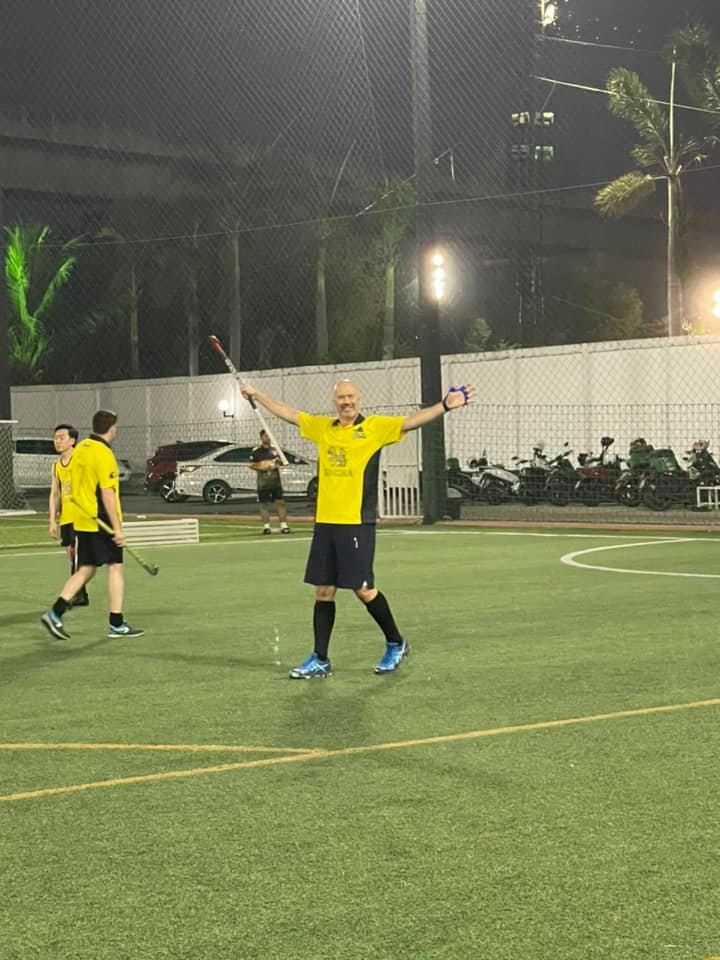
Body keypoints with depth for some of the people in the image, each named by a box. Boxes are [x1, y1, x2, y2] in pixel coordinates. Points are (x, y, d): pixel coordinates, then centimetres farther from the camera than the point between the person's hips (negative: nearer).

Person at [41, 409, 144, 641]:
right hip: (102, 523, -8)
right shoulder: (104, 455, -17)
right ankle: (116, 624, 6)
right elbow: (107, 494, -20)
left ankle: (55, 614, 3)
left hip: (82, 522, 8)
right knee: (115, 567, 3)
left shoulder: (80, 448, 9)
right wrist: (117, 528, -18)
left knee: (85, 570, 12)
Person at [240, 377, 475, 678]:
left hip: (357, 523, -5)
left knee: (363, 589, -2)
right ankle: (319, 660, 15)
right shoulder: (321, 427, 12)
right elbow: (287, 413, 23)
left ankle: (396, 644, 19)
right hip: (324, 522, 5)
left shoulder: (375, 427, -3)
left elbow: (411, 421, -14)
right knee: (323, 590, 8)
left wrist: (445, 406, -27)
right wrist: (256, 395, 30)